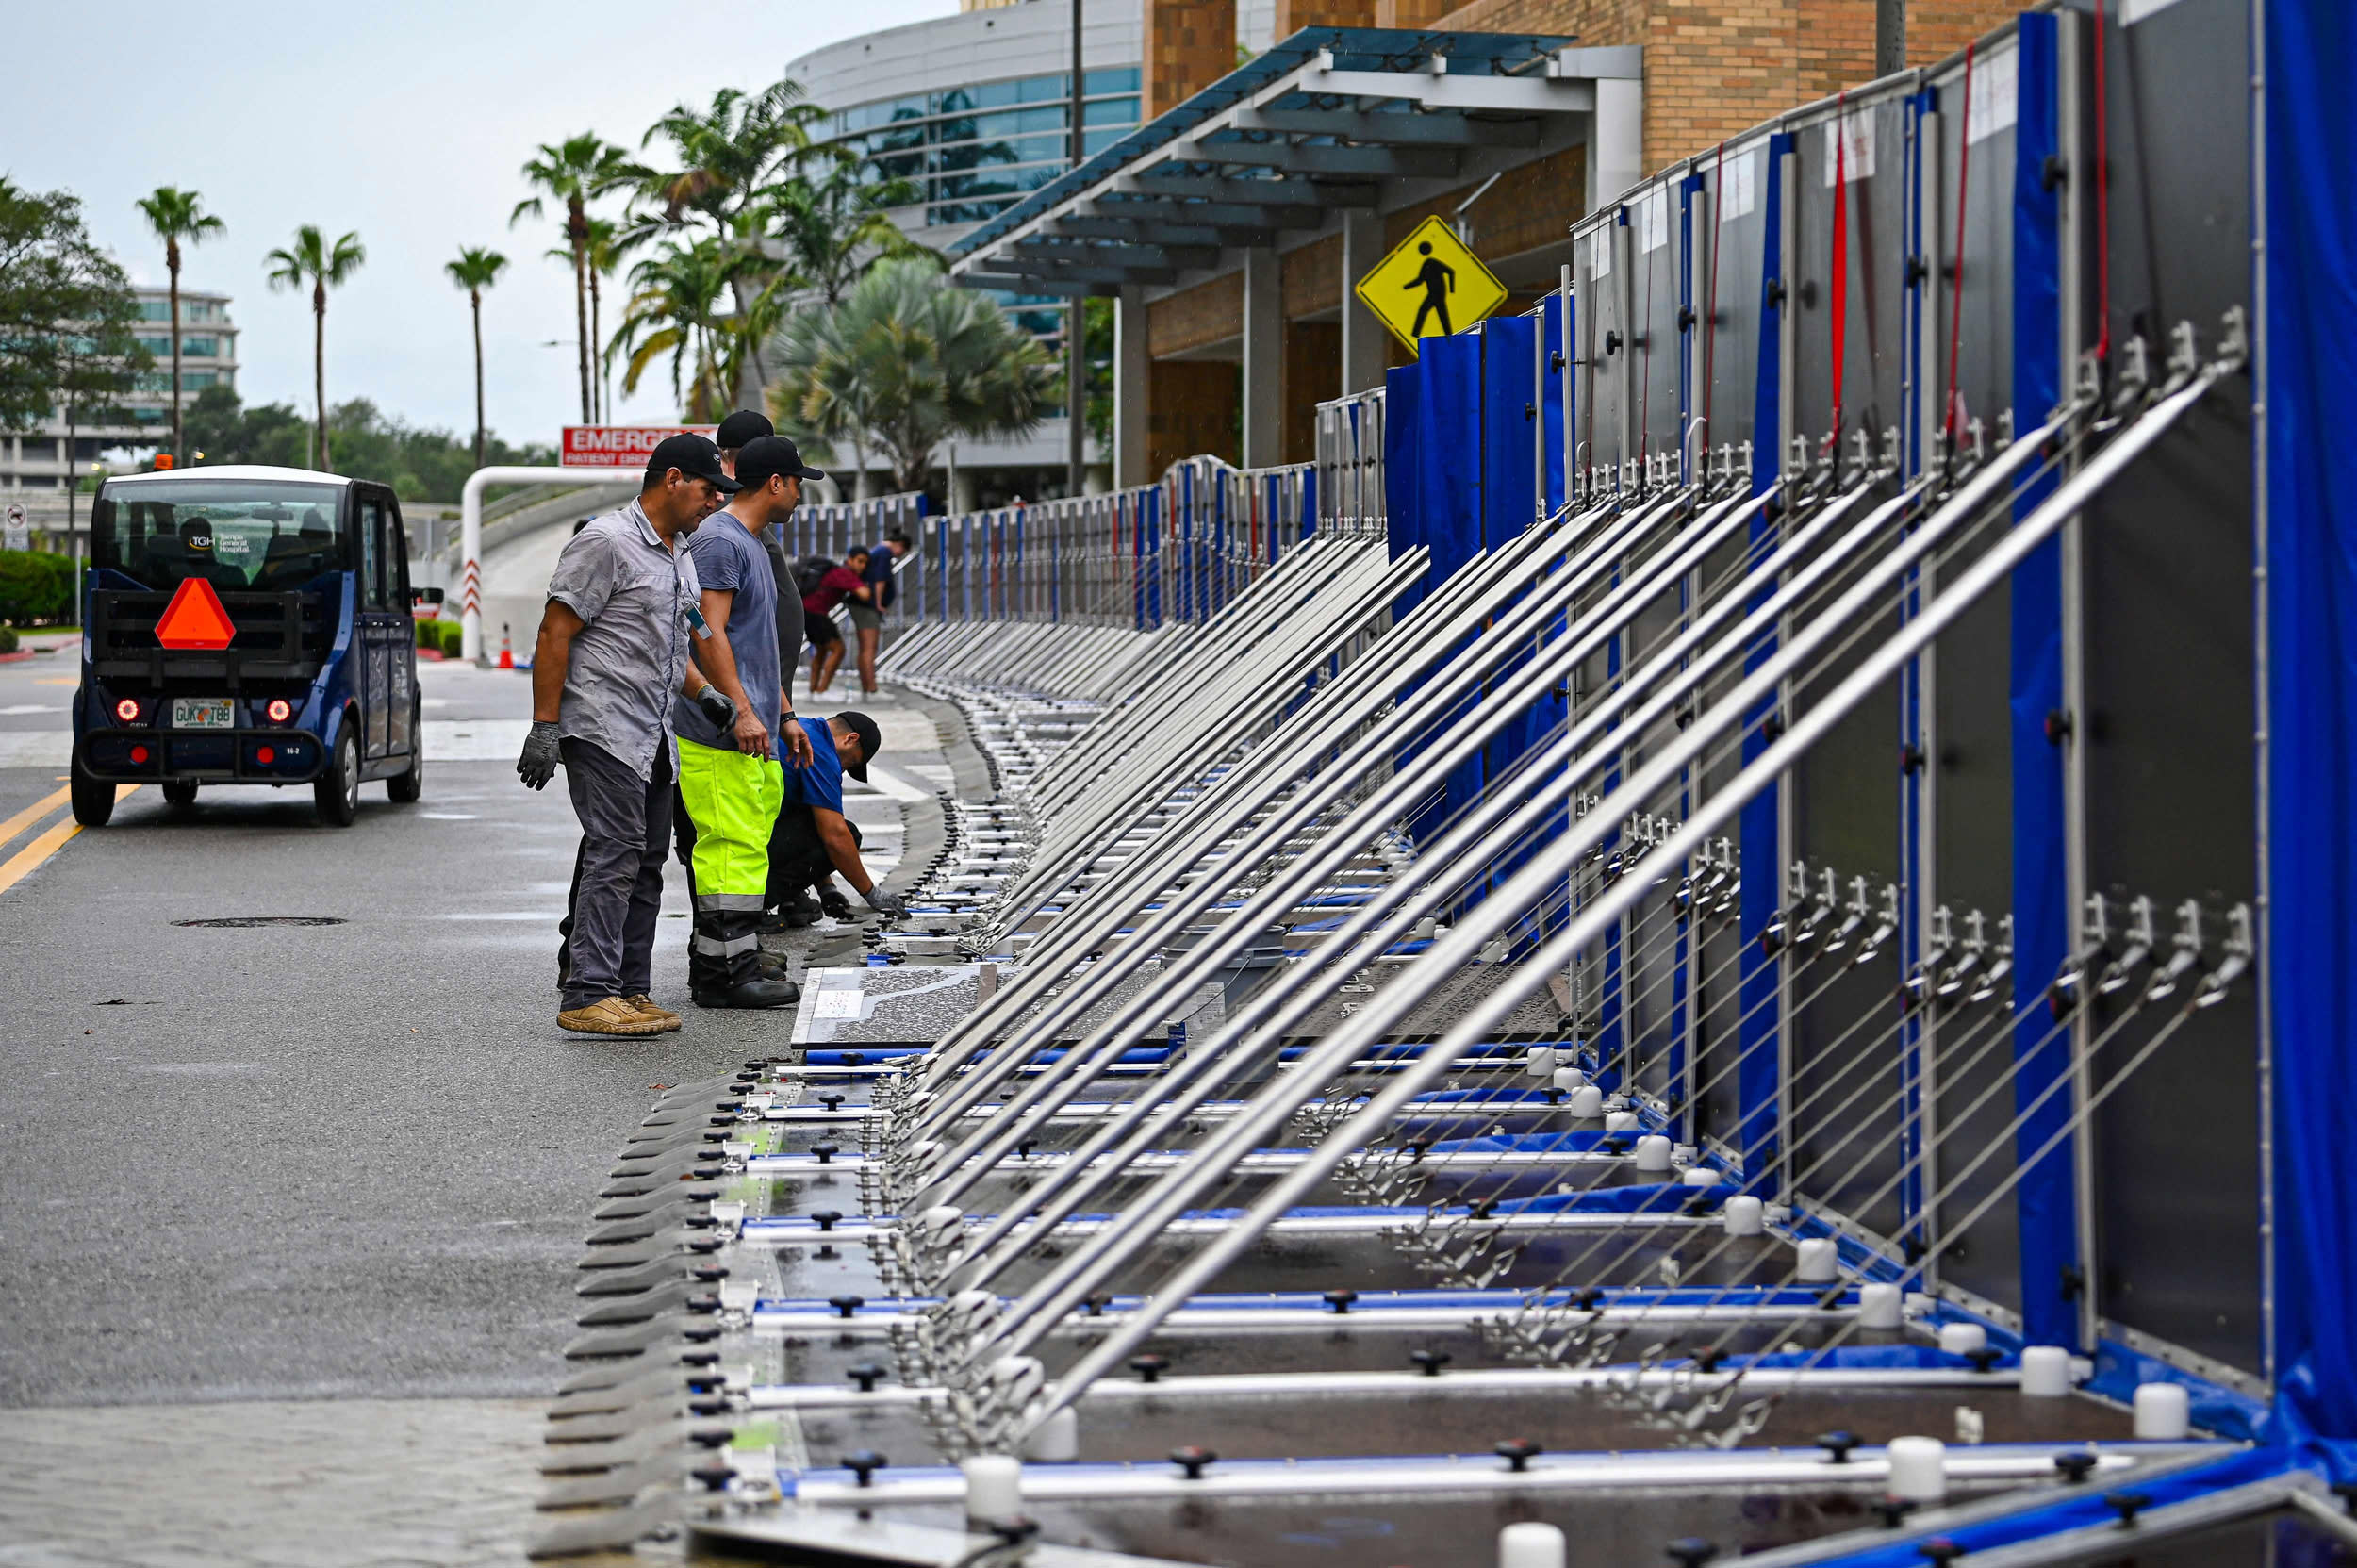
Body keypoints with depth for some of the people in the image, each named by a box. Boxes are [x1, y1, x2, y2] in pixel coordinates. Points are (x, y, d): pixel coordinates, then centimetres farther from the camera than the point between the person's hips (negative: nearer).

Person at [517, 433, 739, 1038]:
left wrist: (704, 692, 13)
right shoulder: (607, 543, -12)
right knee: (615, 854, -15)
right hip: (603, 731, -10)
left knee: (645, 864, 10)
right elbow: (555, 633, -14)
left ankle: (630, 992, 15)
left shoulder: (678, 556, 18)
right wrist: (544, 727, -18)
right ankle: (587, 995, -16)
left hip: (652, 736, 10)